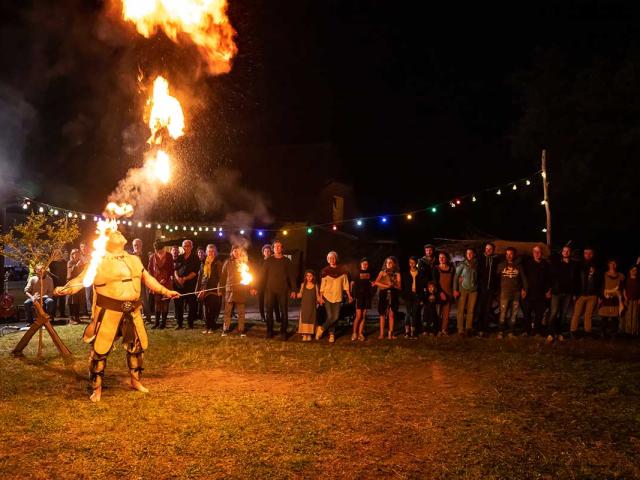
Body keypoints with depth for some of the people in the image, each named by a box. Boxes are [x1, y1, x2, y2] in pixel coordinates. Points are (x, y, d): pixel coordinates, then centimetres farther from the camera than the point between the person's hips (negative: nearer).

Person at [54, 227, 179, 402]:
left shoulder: (134, 260, 13)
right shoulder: (100, 262, -5)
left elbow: (147, 278, 21)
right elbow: (82, 278, -14)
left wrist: (165, 291, 20)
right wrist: (65, 289, -31)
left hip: (132, 311, 5)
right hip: (109, 311, -5)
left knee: (137, 345, 15)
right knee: (100, 348, -1)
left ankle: (135, 380, 35)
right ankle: (97, 388, 14)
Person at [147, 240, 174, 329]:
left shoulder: (168, 256, 2)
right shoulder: (152, 257, 7)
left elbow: (171, 269, 2)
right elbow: (150, 269, 10)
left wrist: (166, 279, -6)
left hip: (166, 282, -2)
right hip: (156, 282, 2)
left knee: (165, 302, -2)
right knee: (157, 301, 2)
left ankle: (163, 322, 3)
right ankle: (157, 321, 8)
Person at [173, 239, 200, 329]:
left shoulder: (195, 258, 3)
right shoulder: (179, 257, 15)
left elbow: (195, 272, -4)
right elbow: (175, 269, 10)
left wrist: (185, 279, -13)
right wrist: (177, 277, -9)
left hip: (190, 284, -3)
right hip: (178, 284, 3)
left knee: (192, 304, -3)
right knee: (178, 304, 2)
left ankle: (190, 323, 5)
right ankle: (179, 323, 10)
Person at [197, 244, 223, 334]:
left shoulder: (218, 263, 2)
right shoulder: (204, 263, 14)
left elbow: (220, 276, -2)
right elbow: (200, 276, 16)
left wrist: (220, 289, -11)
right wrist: (198, 289, 10)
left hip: (214, 289, -4)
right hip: (205, 288, 4)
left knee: (213, 309, -4)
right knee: (206, 309, 3)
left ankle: (212, 327, 3)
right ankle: (207, 327, 8)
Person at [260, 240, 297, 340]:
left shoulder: (287, 261, 7)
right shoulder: (268, 261, 8)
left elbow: (291, 276, 6)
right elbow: (263, 275, 6)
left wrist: (293, 290, -2)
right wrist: (260, 288, -3)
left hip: (283, 290, -1)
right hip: (270, 290, 1)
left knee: (284, 311, -1)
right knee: (269, 311, 4)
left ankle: (283, 332, 6)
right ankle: (269, 331, 12)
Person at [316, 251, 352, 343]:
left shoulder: (342, 270, 5)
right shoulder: (325, 271, 1)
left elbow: (345, 284, 9)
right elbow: (322, 285, 2)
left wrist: (349, 295, 5)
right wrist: (320, 297, -4)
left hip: (337, 297, 2)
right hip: (327, 296, -2)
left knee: (335, 317, -4)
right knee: (330, 317, -9)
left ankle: (321, 329, 13)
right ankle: (332, 334, 12)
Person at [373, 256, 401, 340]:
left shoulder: (397, 274, 8)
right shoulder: (382, 272, 9)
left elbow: (399, 287, 2)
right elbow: (376, 282, -4)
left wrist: (393, 285, -17)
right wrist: (386, 286, -13)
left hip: (393, 295, 0)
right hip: (383, 294, 0)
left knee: (391, 314, -4)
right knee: (382, 314, -1)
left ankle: (390, 333, 1)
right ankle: (381, 333, 2)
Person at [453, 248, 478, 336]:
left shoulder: (476, 264, 7)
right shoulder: (462, 264, -3)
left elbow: (477, 277, 13)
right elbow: (456, 277, -3)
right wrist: (455, 289, -8)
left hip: (473, 290, 3)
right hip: (463, 289, -3)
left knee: (471, 310, 2)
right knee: (461, 310, -4)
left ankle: (468, 328, 11)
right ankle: (461, 330, 0)